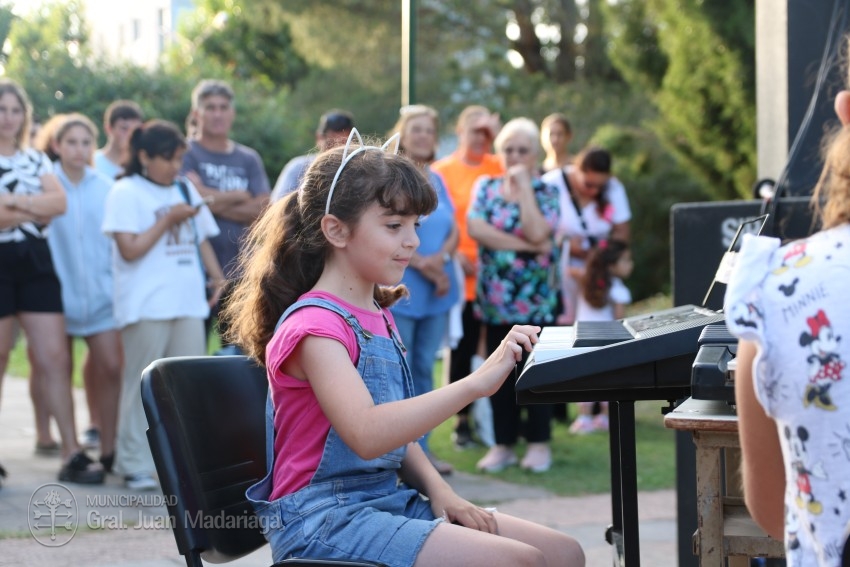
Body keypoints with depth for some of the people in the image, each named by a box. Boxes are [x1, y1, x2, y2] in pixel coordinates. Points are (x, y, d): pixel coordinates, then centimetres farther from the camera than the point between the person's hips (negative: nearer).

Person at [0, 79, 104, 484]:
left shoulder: (36, 160, 14)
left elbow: (59, 201, -5)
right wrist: (35, 208, -7)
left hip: (36, 263, 4)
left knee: (55, 356, -2)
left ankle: (71, 453, -3)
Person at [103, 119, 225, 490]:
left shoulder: (185, 189, 17)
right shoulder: (126, 193, -2)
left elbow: (202, 238, 23)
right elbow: (130, 249, -10)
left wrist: (217, 276, 10)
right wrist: (168, 220, -10)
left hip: (188, 303, 6)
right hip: (146, 305, -6)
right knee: (143, 385, -2)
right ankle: (135, 465, 5)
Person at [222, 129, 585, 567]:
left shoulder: (378, 317, 15)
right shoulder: (315, 326, -14)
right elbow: (367, 435, -30)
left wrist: (438, 491, 3)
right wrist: (476, 382, -35)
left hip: (390, 497, 9)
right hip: (326, 516, -9)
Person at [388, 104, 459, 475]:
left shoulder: (436, 180, 14)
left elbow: (453, 231, 11)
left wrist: (440, 258, -10)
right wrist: (421, 264, -15)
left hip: (437, 290, 6)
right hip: (399, 288, -6)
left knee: (424, 368, 10)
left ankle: (421, 448, 16)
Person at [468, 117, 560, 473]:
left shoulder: (545, 192, 0)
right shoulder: (486, 187, 8)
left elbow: (537, 233, -17)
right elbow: (475, 228, -8)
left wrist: (523, 184, -11)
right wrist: (525, 245, -14)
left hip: (535, 299, -3)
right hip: (494, 296, 3)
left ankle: (539, 443, 10)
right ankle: (503, 443, 14)